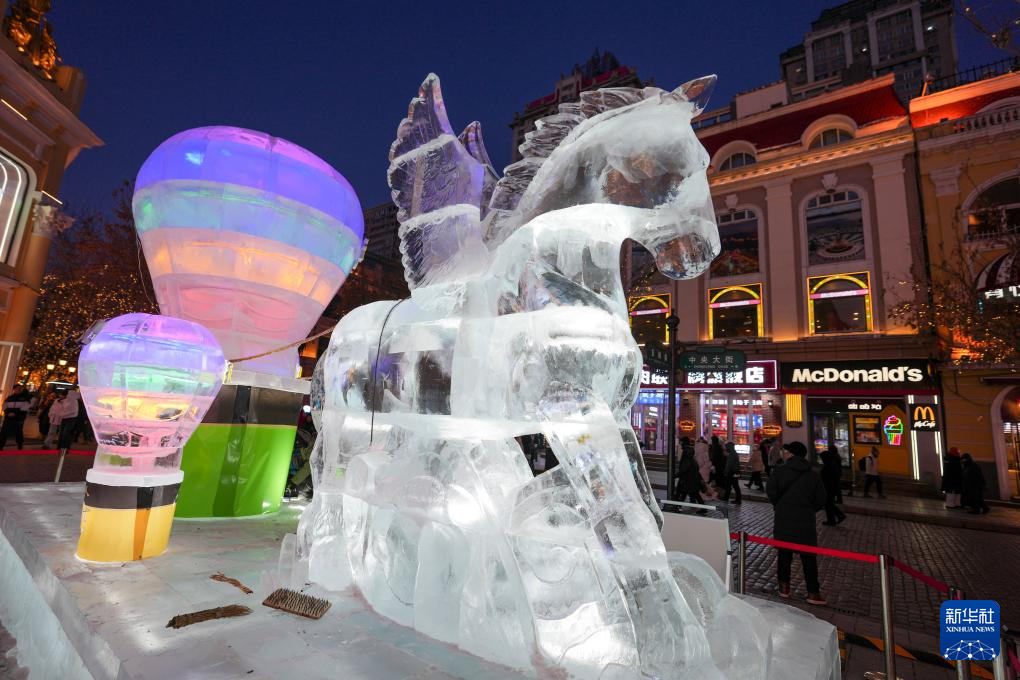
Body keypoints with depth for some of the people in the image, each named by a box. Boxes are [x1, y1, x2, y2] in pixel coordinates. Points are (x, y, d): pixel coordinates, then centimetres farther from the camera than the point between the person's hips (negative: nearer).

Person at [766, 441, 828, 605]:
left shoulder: (780, 470, -7)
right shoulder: (812, 475, 1)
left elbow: (771, 491, -11)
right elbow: (821, 499, 0)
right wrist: (809, 510, 15)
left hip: (783, 518, -1)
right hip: (805, 520, 1)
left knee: (784, 552, 11)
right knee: (808, 556, 8)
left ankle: (784, 586, 19)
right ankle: (813, 592, 10)